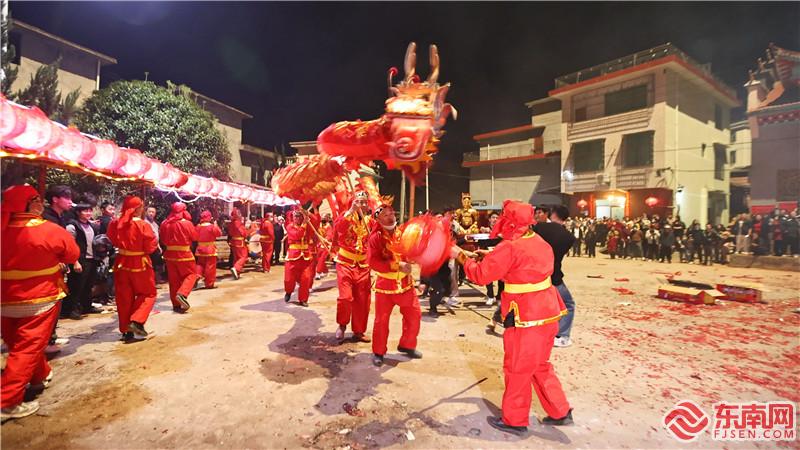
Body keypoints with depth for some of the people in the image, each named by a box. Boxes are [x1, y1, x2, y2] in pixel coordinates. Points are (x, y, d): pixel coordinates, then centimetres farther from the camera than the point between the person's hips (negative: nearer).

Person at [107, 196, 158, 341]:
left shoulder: (116, 223, -2)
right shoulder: (143, 225, -17)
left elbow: (114, 241, 11)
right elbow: (151, 247, -13)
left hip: (122, 263, 5)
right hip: (140, 264, -5)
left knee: (124, 298, 12)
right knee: (148, 293, 13)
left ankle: (126, 330, 17)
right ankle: (136, 321, -4)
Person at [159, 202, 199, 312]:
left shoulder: (165, 223, 1)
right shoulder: (187, 223, -13)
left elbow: (162, 239, 11)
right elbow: (195, 237, -3)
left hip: (170, 254, 5)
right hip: (184, 254, -5)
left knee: (173, 279, 10)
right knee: (191, 274, 8)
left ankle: (176, 304, 13)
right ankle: (182, 294, -16)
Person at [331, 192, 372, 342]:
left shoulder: (369, 220, 5)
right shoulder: (346, 216, -7)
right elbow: (337, 227, -31)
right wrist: (351, 210, -34)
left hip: (363, 265, 4)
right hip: (345, 263, -4)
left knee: (362, 300, 8)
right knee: (346, 297, -14)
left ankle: (358, 331, 25)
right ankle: (342, 325, 14)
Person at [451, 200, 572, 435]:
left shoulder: (510, 248, -20)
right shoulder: (539, 242, 6)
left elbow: (480, 275, -16)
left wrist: (460, 255, -3)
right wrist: (492, 255, 14)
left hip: (527, 319, -9)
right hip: (547, 313, 9)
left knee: (517, 369, 8)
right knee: (540, 365, 24)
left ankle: (514, 421, 24)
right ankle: (560, 411, 33)